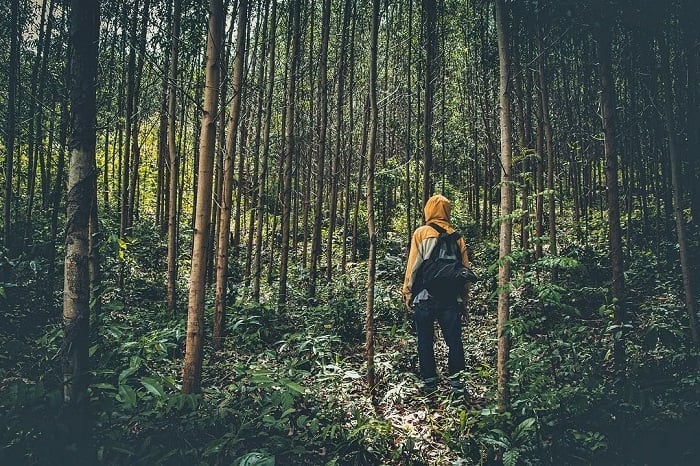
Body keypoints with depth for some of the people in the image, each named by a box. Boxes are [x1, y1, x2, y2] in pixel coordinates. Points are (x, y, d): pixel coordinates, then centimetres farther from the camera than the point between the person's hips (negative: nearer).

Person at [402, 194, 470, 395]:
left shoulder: (421, 233, -2)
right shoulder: (456, 236, 5)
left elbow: (413, 266, -5)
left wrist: (407, 293, 1)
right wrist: (464, 297, 12)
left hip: (424, 297, -2)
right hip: (450, 297, 2)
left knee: (425, 341, 8)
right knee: (454, 339, 8)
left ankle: (429, 380, 11)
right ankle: (455, 380, 8)